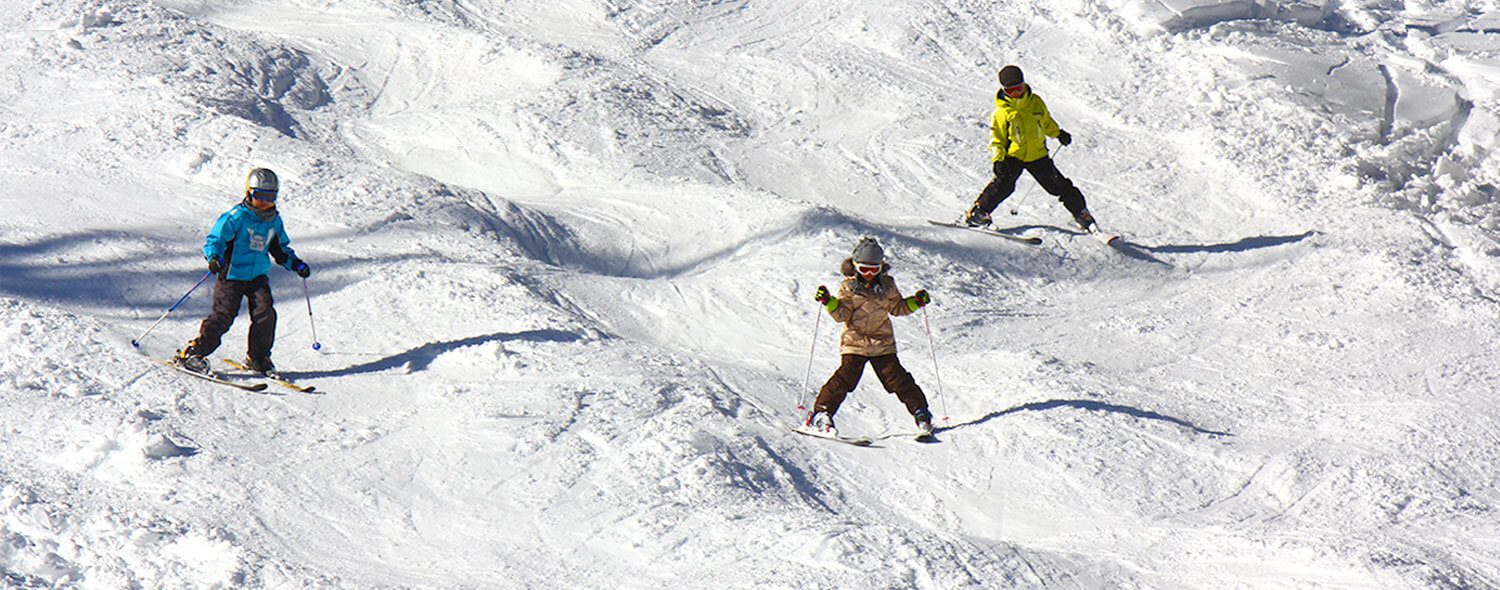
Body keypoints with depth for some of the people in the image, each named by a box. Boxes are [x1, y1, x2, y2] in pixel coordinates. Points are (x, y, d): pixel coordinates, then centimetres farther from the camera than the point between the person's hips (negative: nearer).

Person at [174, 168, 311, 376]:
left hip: (258, 275, 5)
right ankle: (192, 353, -3)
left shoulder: (274, 220, 10)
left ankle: (258, 358, 7)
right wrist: (214, 258, -32)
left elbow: (280, 249, 24)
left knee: (265, 313, -10)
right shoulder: (237, 217, -10)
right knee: (224, 314, -12)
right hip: (232, 275, -5)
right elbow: (215, 240, -13)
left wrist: (296, 264, 12)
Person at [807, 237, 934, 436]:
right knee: (846, 377, -15)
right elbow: (843, 314, -7)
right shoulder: (848, 286, 0)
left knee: (897, 378, -2)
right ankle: (821, 413, -8)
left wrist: (914, 303, 3)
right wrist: (829, 302, -23)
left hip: (882, 343, 2)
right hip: (854, 342, -2)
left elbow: (896, 307, 18)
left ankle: (920, 413, 9)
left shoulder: (887, 285, 7)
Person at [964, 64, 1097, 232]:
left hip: (1037, 155, 3)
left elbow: (1046, 122, 22)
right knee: (1004, 183, -26)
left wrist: (1059, 133, 12)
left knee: (1058, 186, 3)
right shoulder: (1001, 112, -7)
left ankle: (1082, 213, 20)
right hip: (1013, 155, -3)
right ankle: (978, 212, -17)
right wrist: (998, 159, -16)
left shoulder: (1036, 102, 2)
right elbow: (997, 138, -4)